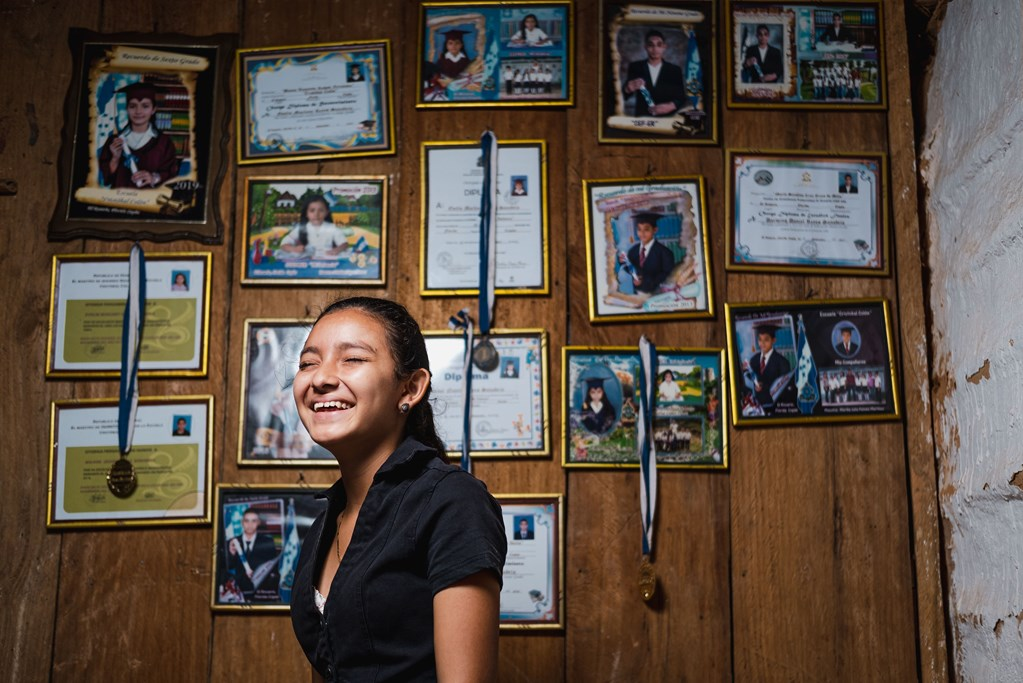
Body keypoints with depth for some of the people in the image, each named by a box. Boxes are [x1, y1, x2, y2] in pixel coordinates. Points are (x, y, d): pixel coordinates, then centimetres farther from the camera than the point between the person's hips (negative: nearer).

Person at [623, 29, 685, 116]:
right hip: (642, 119, 0)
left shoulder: (675, 70, 8)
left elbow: (681, 98, 5)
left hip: (667, 119, 0)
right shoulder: (635, 67, 9)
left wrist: (670, 106, -16)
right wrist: (629, 88, -18)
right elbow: (623, 96, 4)